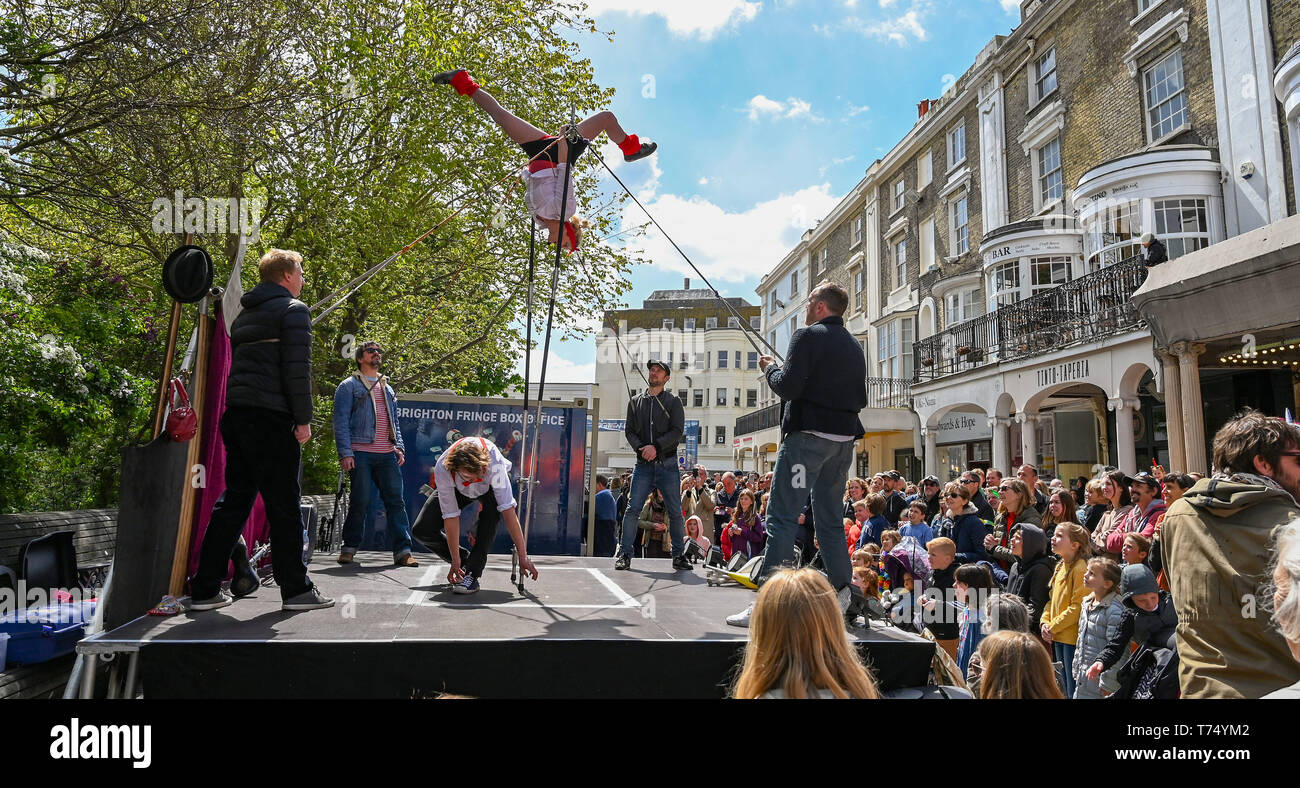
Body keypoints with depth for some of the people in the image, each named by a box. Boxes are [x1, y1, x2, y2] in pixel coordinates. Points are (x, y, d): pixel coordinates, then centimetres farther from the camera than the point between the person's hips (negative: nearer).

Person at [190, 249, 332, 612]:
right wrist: (303, 418, -11)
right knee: (283, 504, -3)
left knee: (233, 501, 11)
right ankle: (296, 589, 3)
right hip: (270, 418, -8)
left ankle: (205, 589, 12)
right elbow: (297, 368, -13)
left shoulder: (245, 314, 23)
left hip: (236, 415, 8)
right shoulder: (294, 310, -3)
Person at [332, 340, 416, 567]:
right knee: (360, 502, -4)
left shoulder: (387, 388, 24)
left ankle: (402, 551, -2)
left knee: (396, 500, -2)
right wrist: (345, 453, -11)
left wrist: (399, 446, 9)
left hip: (387, 454, 5)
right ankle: (349, 548, 12)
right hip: (360, 453, -4)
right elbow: (340, 421, -1)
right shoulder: (349, 385, 7)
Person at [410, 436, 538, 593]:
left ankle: (472, 574, -27)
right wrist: (456, 560, -28)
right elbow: (450, 515, -31)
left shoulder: (494, 463, -43)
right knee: (421, 531, -14)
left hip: (490, 487, -1)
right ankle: (466, 560, 10)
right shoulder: (442, 470, -38)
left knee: (491, 509, -37)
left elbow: (508, 509, -46)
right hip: (458, 489, 2)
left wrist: (523, 556, -47)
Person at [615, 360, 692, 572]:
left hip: (667, 463, -1)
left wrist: (656, 446, -16)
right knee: (633, 509, -5)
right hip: (643, 464, 2)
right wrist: (640, 448, -9)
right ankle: (625, 554, 4)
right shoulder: (636, 402, 14)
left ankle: (678, 556, 11)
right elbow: (629, 430, 9)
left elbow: (677, 431, -4)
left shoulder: (673, 401, 6)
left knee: (675, 512, 1)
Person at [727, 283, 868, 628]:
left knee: (782, 516, -8)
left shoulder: (808, 336, -7)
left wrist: (771, 368, 3)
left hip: (809, 434, -8)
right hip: (844, 438, 8)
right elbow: (860, 399, 20)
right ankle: (845, 595, 20)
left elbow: (787, 387, -16)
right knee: (829, 518, 16)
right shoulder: (854, 346, 16)